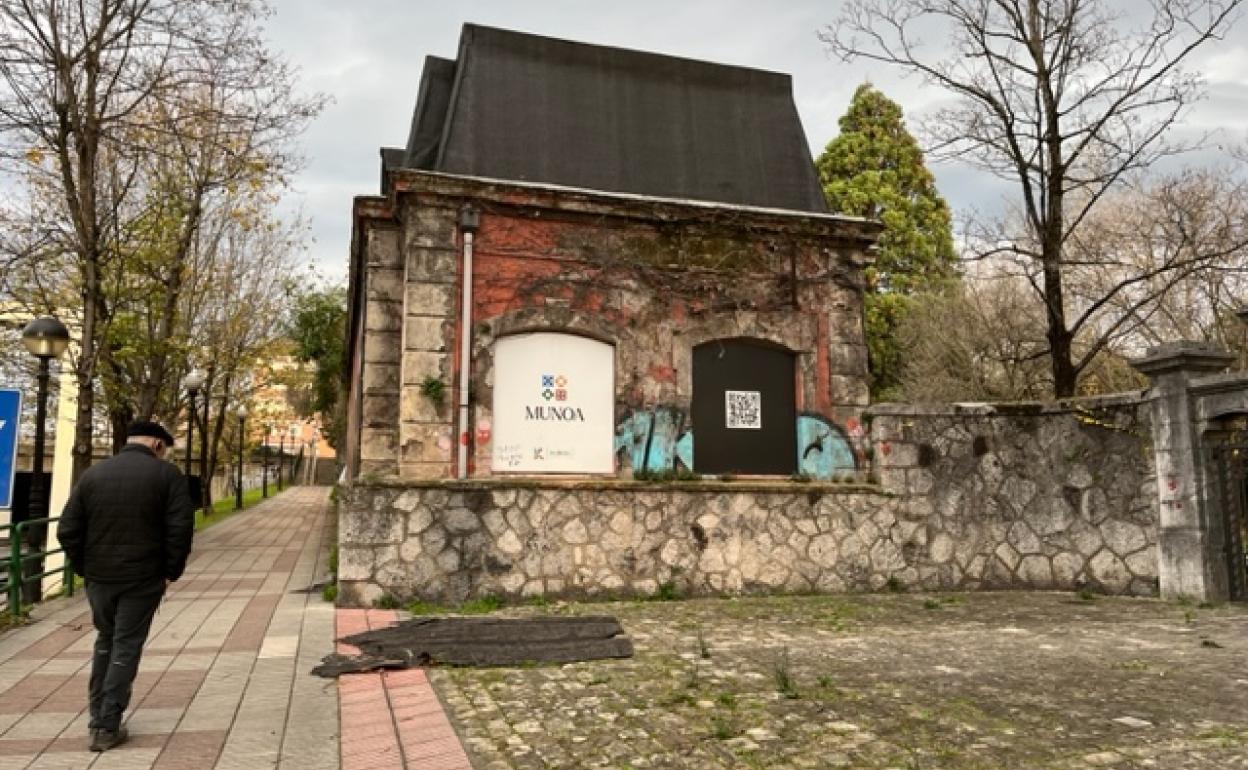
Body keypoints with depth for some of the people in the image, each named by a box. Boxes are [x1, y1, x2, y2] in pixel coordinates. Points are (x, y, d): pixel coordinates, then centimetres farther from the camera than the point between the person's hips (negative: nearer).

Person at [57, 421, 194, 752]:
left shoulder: (92, 474, 5)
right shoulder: (167, 474, -7)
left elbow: (67, 530, 2)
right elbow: (181, 528, -14)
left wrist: (84, 568, 11)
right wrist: (171, 572, -3)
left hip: (99, 577, 4)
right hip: (143, 578, -4)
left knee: (105, 641, 21)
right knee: (126, 647, 6)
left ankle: (97, 717, 26)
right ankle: (107, 727, 7)